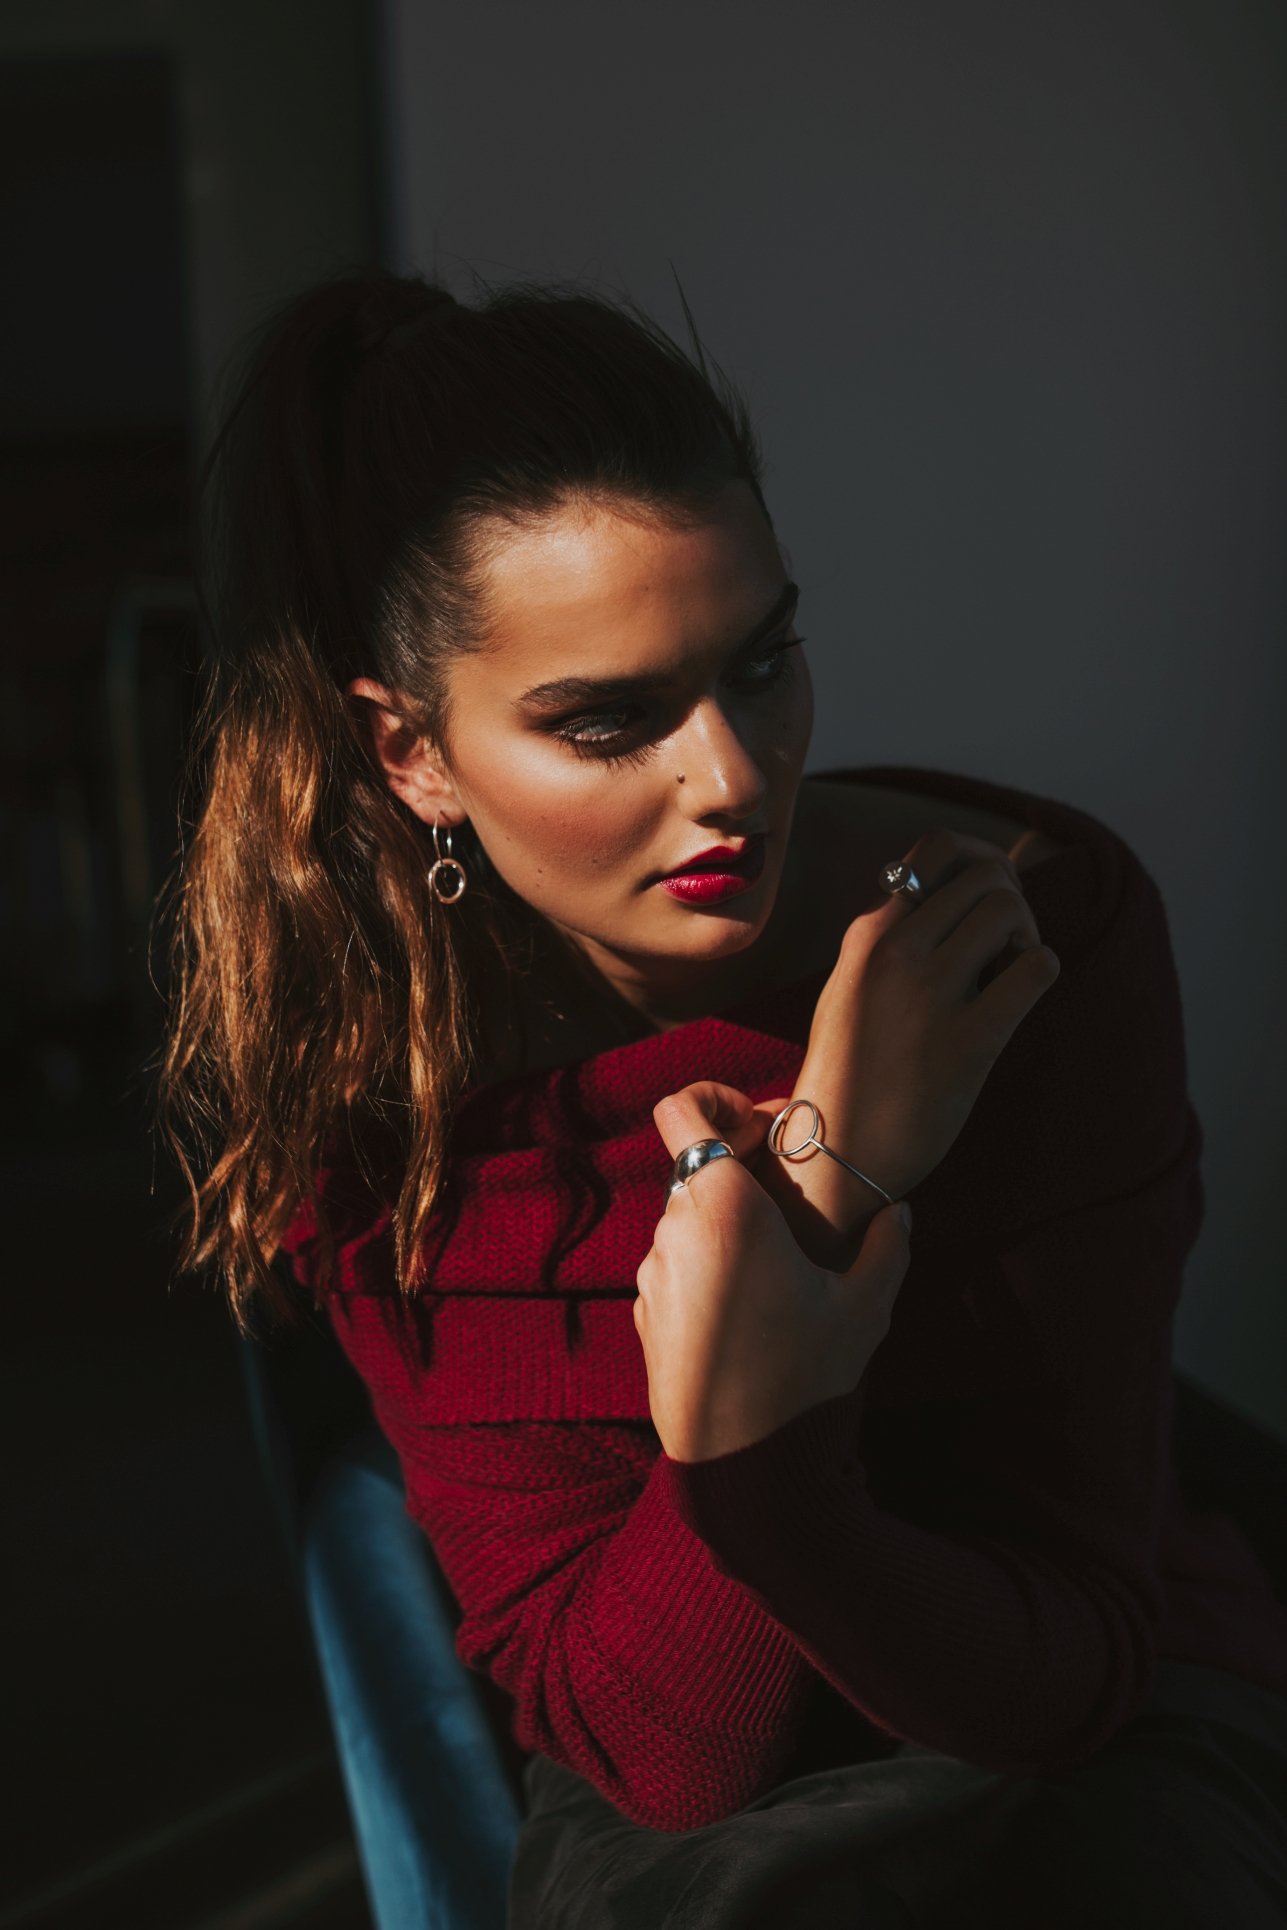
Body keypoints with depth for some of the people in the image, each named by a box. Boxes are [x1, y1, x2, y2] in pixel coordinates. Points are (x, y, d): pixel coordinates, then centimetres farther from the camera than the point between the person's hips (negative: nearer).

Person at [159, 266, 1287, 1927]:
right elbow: (650, 1747, -18)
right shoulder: (347, 1076, -14)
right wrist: (837, 1174, -30)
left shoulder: (1045, 926, -18)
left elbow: (1061, 1672, -18)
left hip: (1104, 1740, -1)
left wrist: (749, 1465, -39)